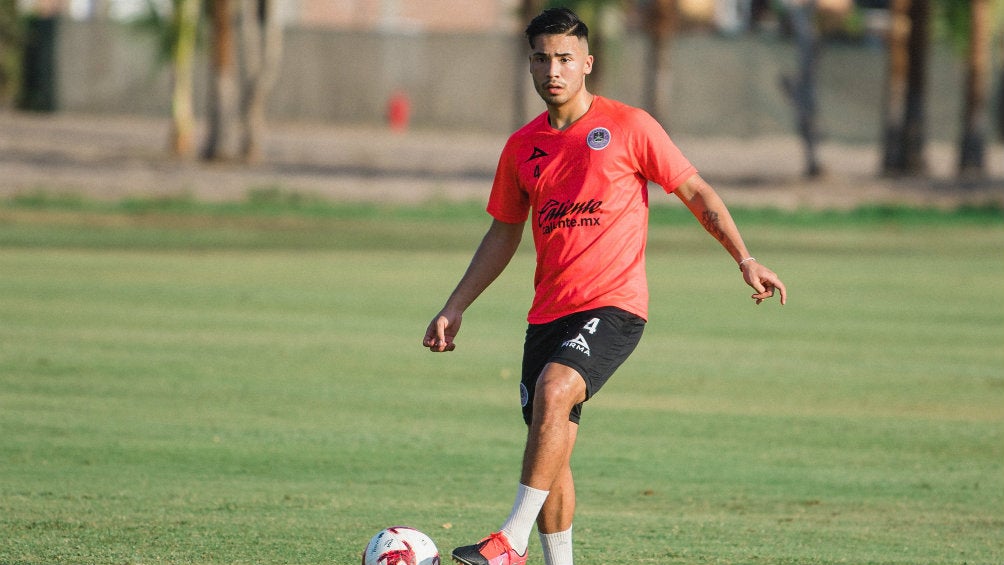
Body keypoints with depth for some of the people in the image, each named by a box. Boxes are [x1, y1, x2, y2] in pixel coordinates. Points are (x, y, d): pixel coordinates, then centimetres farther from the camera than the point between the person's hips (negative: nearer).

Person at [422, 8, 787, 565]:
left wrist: (746, 260, -7)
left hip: (613, 305, -6)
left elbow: (697, 193, 3)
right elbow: (503, 235, 21)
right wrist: (454, 309, 16)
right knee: (551, 450, 4)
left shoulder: (628, 126, -2)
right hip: (549, 312, 6)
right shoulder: (522, 147, 11)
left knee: (553, 390, -29)